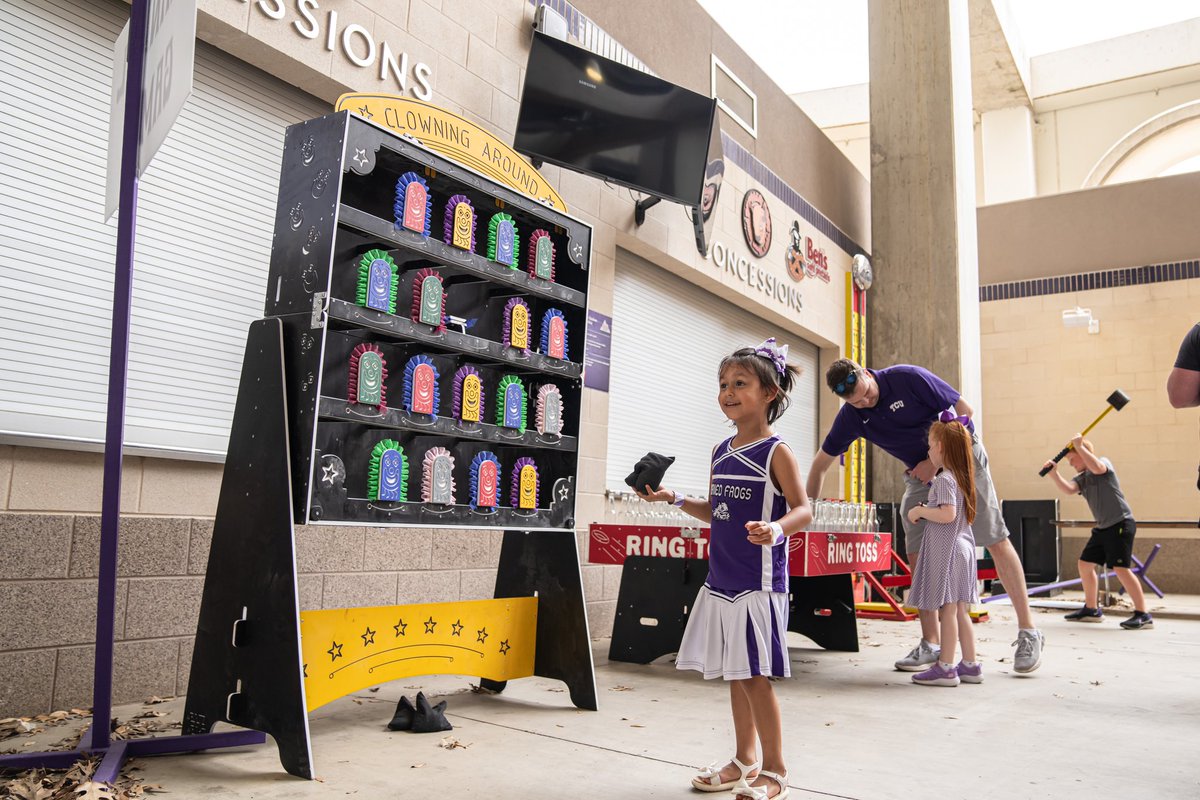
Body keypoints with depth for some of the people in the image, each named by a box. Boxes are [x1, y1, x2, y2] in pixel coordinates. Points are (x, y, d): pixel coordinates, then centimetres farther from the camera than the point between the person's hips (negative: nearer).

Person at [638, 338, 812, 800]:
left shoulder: (776, 453, -9)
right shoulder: (721, 453, 11)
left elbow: (803, 510, -14)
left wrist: (777, 528, -33)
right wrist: (675, 499, 10)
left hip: (759, 583, -7)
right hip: (722, 581, 7)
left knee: (755, 676, -3)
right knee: (734, 675, 14)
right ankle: (745, 761, 29)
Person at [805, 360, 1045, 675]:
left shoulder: (907, 377, -22)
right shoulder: (851, 416, -7)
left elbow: (964, 410, -16)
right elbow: (821, 463, 2)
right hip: (920, 472, 5)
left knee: (996, 540, -5)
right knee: (918, 553, -3)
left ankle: (1028, 632, 6)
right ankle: (930, 644, 5)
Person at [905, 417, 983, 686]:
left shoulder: (943, 479, -15)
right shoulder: (961, 477, 13)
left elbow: (948, 514, -26)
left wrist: (920, 511, -13)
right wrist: (927, 510, 16)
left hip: (945, 550, -9)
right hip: (962, 546, 9)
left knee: (948, 610, -4)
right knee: (960, 611, 13)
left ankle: (945, 668, 2)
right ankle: (970, 665, 19)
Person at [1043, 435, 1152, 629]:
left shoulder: (1104, 462, -4)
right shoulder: (1082, 478, 14)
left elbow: (1096, 467, -29)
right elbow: (1068, 489, -6)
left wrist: (1079, 446, -24)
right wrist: (1054, 474, -19)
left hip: (1121, 524, -9)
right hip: (1103, 527, 9)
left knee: (1120, 568, -16)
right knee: (1085, 564, 12)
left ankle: (1143, 615, -10)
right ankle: (1091, 610, 24)